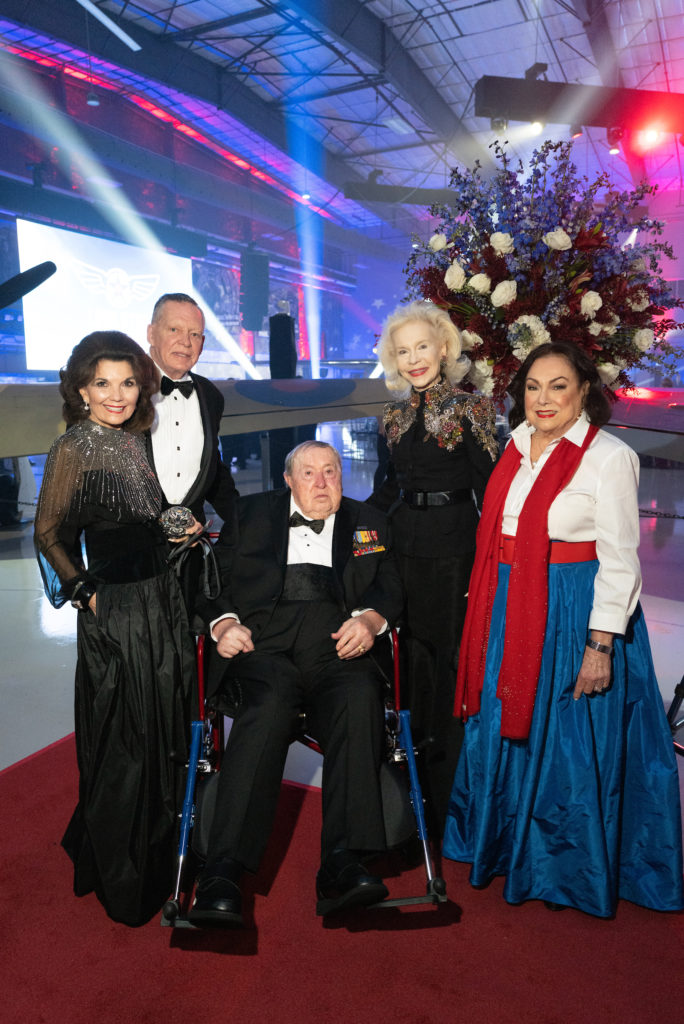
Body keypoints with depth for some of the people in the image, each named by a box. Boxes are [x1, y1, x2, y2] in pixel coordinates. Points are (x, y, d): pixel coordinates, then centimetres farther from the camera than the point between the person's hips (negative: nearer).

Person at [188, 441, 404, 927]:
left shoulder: (368, 523, 25)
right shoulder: (252, 513, 22)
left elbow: (390, 587, 14)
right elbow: (215, 575, 16)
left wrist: (370, 618, -7)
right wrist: (224, 623, -3)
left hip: (339, 648, 1)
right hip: (266, 644, -1)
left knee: (359, 701, -33)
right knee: (268, 708, -34)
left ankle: (342, 866, -33)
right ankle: (222, 875, -33)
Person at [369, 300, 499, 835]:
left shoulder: (468, 410, -5)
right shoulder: (396, 415, 11)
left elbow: (487, 487, -7)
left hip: (455, 550, -5)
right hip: (405, 548, 5)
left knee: (451, 656, 1)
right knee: (411, 651, 11)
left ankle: (446, 796, 19)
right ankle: (411, 755, 30)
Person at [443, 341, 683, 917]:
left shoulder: (609, 457, -11)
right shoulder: (516, 448, 8)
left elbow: (620, 561, -13)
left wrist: (601, 645, -17)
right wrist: (494, 614, 12)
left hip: (574, 616, -6)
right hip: (509, 614, 7)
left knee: (567, 743, 6)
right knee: (506, 730, 18)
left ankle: (572, 868, 31)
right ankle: (509, 846, 43)